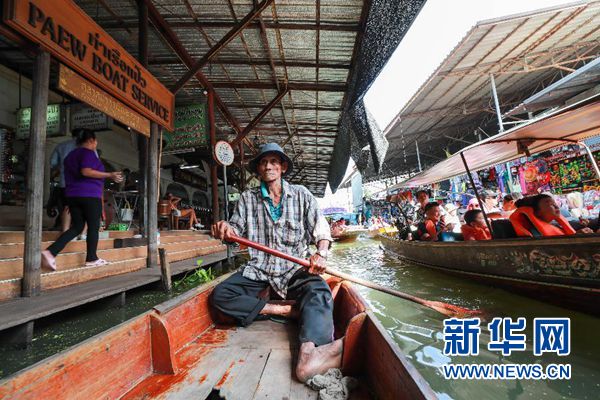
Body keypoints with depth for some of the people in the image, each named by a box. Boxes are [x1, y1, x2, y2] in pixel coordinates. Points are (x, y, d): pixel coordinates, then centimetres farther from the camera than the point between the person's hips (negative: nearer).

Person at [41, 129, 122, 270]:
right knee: (93, 227, 2)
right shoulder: (88, 152, -6)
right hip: (90, 195, -8)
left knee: (76, 227, 10)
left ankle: (50, 252, -7)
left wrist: (70, 200, 25)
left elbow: (70, 176, 22)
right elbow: (86, 171, -22)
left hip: (72, 195, 8)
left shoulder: (71, 155, 21)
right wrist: (109, 175, -20)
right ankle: (91, 259, 9)